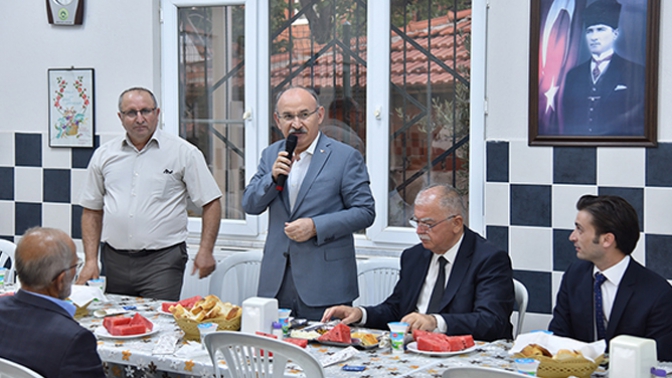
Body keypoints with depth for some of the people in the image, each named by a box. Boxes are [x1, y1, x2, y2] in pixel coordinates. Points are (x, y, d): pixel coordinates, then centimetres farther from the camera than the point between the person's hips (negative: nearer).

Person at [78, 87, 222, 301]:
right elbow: (92, 211, 14)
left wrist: (205, 251, -10)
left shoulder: (183, 153, 0)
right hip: (114, 259, 3)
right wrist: (91, 260, 6)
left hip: (162, 260, -3)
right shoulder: (104, 155, 10)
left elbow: (211, 203, -1)